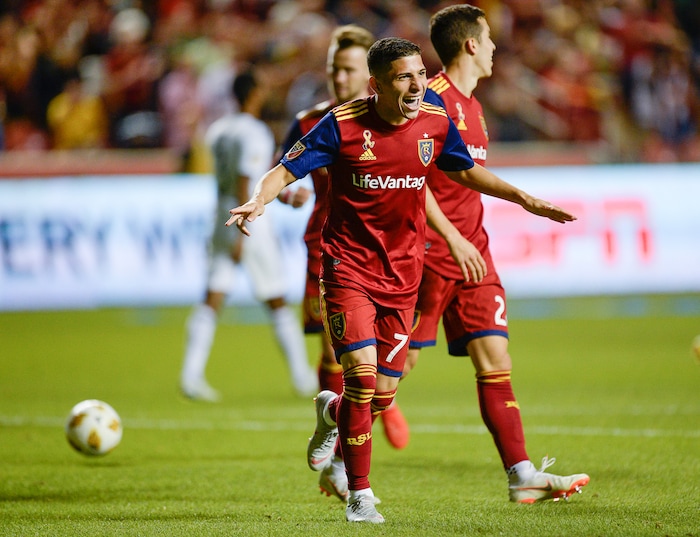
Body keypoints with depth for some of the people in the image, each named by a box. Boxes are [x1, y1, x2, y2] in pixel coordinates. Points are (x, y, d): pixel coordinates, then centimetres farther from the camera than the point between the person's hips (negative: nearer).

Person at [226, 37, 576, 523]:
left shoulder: (435, 123, -2)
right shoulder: (343, 124, -14)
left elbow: (466, 171, 17)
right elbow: (285, 171, -11)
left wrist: (525, 200, 15)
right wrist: (259, 201, -31)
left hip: (402, 273, 4)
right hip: (348, 268, -4)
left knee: (384, 394, 3)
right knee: (362, 373, -17)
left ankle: (332, 412, 40)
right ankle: (360, 496, -3)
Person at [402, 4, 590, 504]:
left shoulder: (473, 106, 17)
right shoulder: (431, 100, -12)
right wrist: (449, 237, -23)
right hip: (428, 253, -8)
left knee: (495, 359, 0)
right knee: (399, 362, -2)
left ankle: (522, 475, -3)